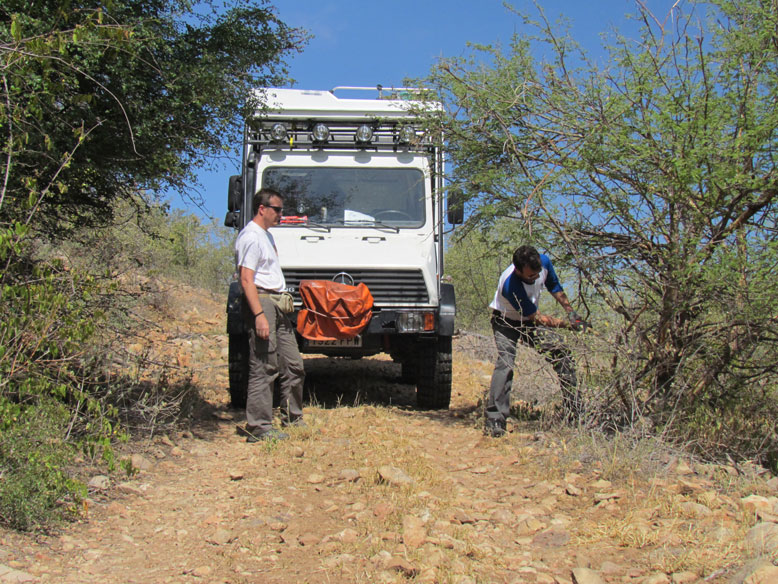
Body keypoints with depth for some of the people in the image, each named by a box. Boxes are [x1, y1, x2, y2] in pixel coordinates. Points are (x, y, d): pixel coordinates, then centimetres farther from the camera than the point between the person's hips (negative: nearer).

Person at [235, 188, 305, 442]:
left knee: (293, 364, 12)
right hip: (261, 301, -10)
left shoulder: (266, 235, 20)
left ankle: (293, 419, 23)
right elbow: (246, 279, -19)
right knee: (263, 368, -7)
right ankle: (258, 428, -2)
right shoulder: (251, 237, -12)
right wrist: (259, 315, -25)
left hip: (277, 304, 10)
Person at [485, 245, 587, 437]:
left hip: (529, 321, 6)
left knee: (563, 354, -4)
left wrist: (570, 311, 0)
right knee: (505, 361, -27)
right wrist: (567, 324, -24)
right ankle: (494, 421, -25)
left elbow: (554, 286, 4)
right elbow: (536, 318, -28)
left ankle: (575, 411, 6)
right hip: (505, 322, -6)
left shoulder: (544, 262, -21)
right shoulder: (510, 284, -38)